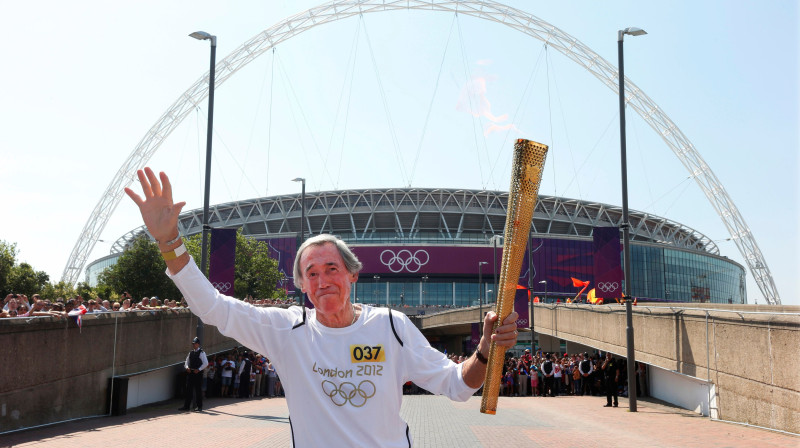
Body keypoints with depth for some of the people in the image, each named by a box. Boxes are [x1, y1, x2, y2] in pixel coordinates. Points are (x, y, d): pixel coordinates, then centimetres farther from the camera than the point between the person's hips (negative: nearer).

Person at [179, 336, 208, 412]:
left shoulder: (201, 353, -6)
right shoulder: (190, 353, 13)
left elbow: (206, 363, -12)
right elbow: (186, 362, 19)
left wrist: (199, 369, -16)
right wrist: (187, 367, -2)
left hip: (198, 373, -6)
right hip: (190, 373, 6)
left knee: (198, 390, 0)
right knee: (188, 389, 7)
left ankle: (199, 407, 7)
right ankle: (186, 406, 12)